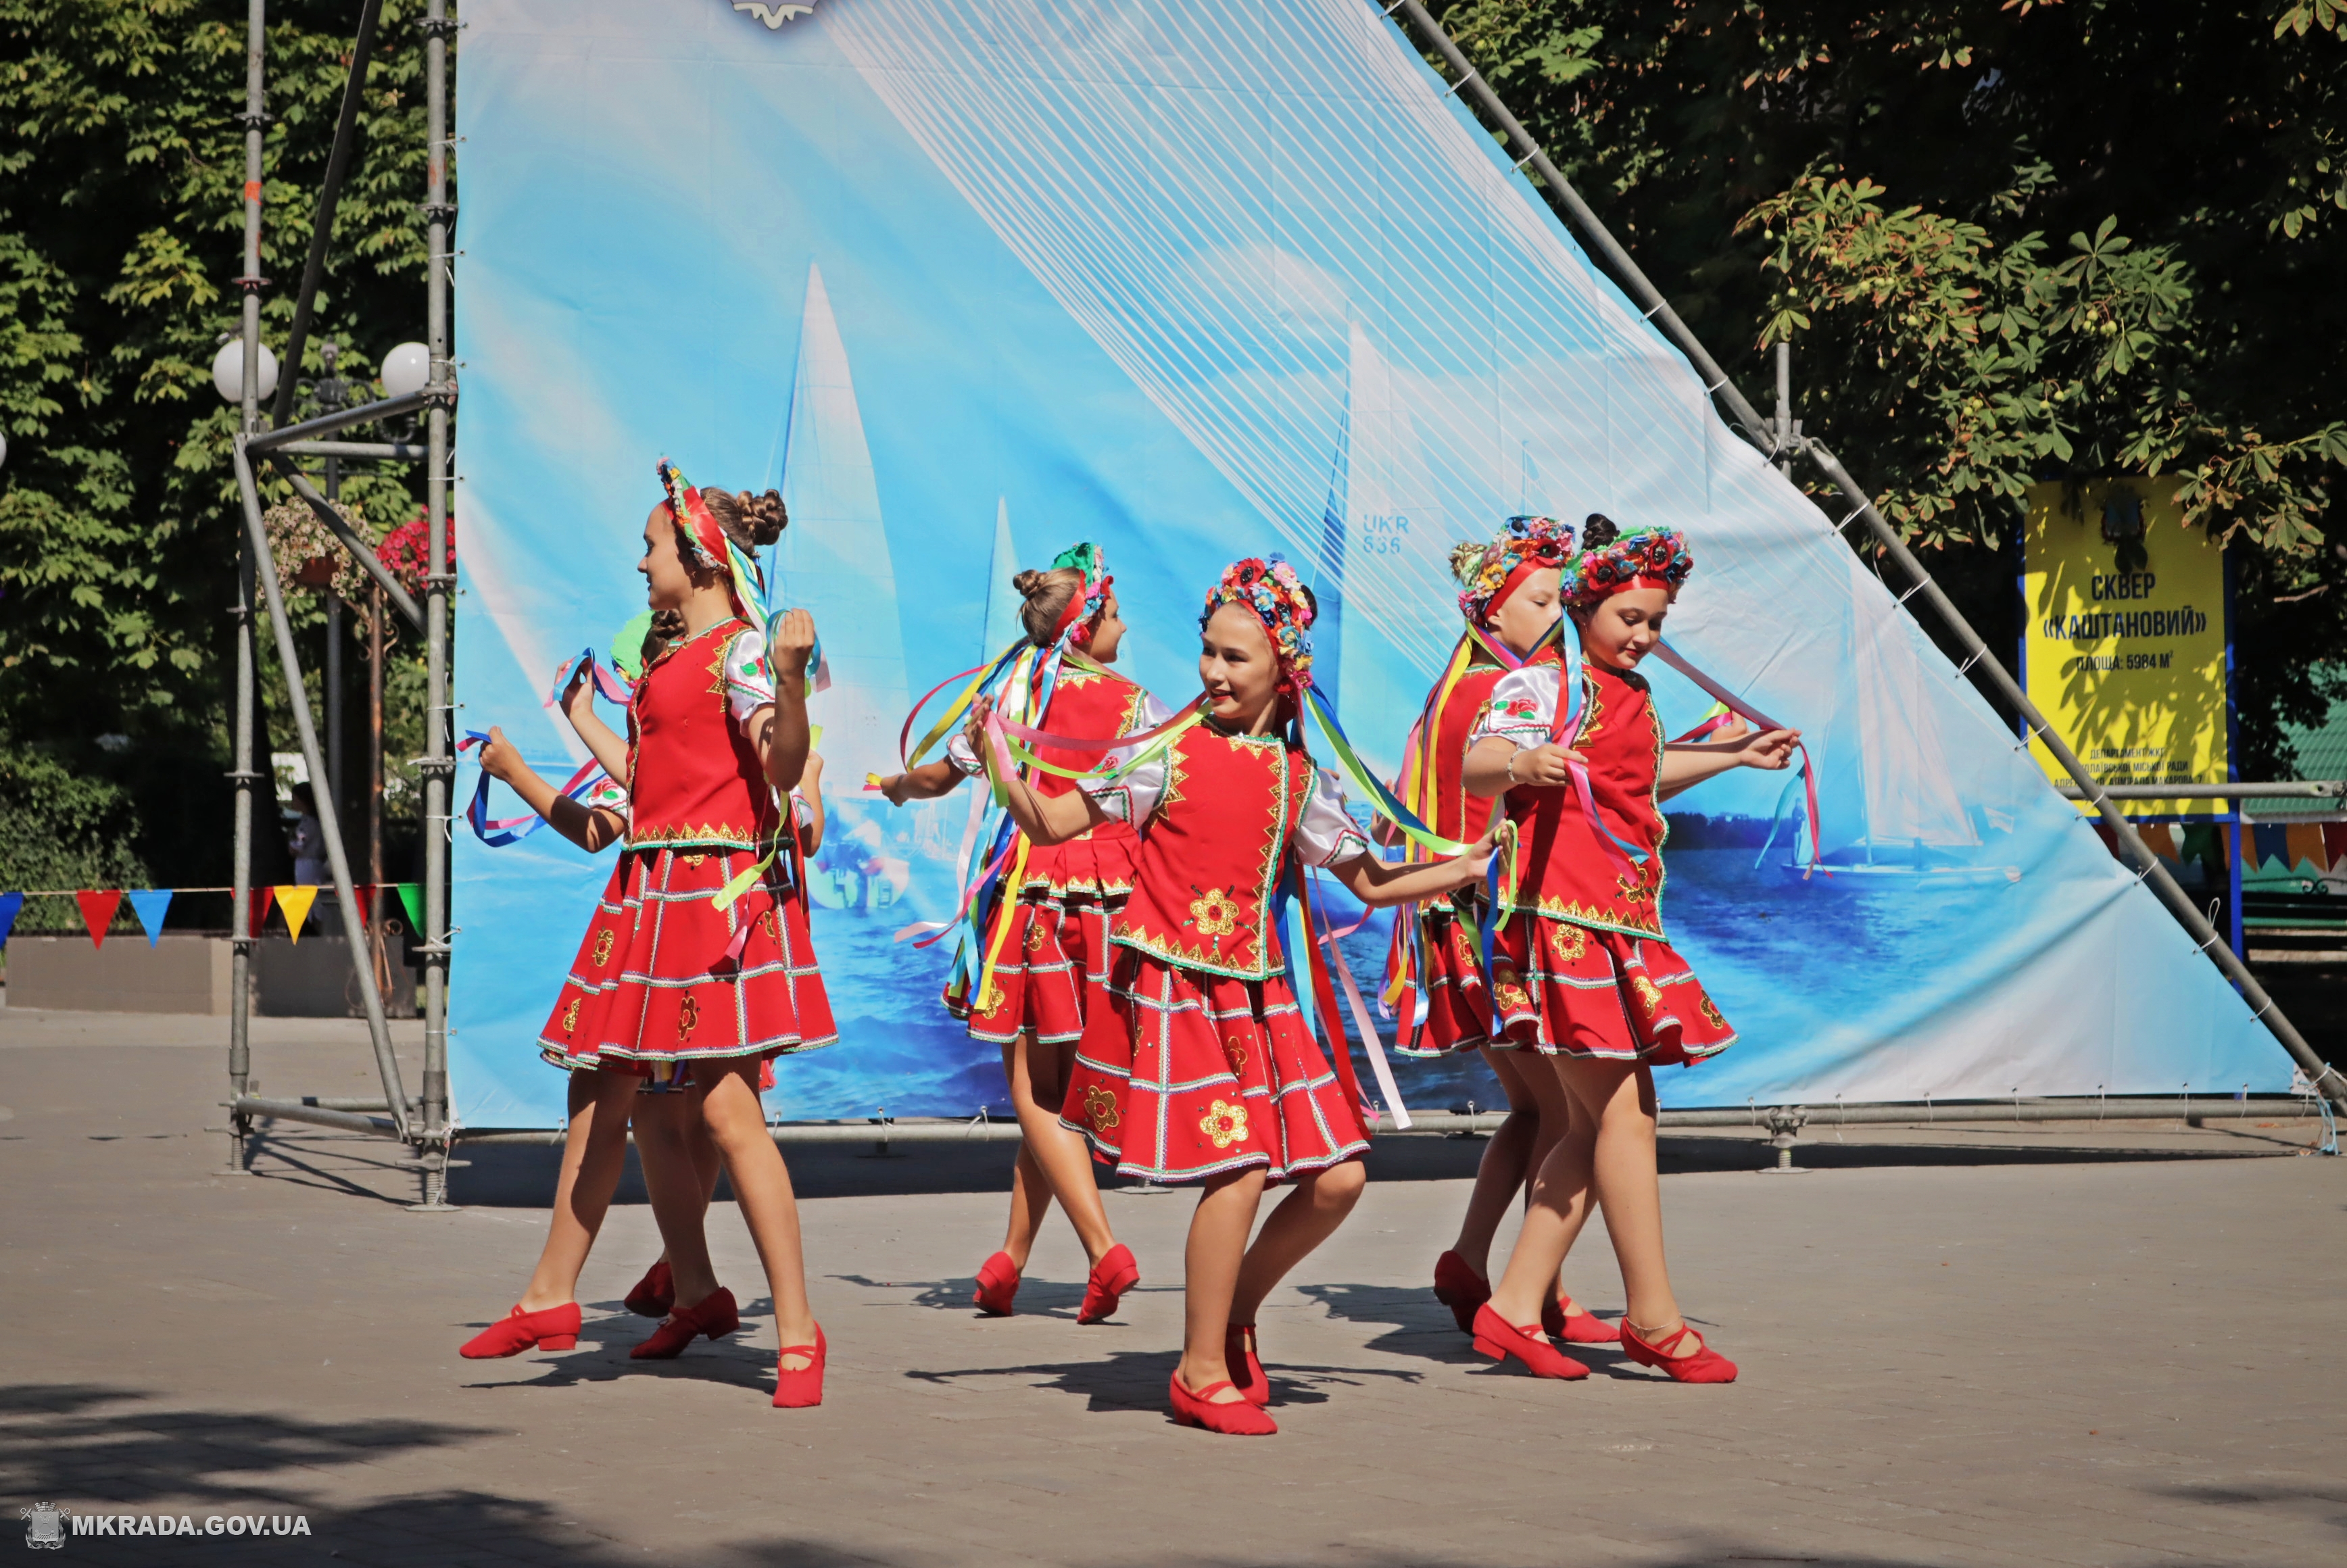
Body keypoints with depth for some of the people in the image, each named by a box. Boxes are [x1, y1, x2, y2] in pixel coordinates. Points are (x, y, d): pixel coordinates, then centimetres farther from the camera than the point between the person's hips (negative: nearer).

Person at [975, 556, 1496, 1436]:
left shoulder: (1297, 778, 9)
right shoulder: (1171, 752, -3)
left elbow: (1370, 883, 18)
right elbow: (1052, 825, -3)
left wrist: (1465, 867, 10)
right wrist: (995, 759, -16)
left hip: (1257, 992, 5)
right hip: (1173, 989, -5)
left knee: (1336, 1178, 0)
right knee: (1238, 1171, -15)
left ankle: (1235, 1310, 23)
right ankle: (1201, 1373, 1)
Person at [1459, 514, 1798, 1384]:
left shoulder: (1631, 695, 19)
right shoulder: (1543, 684, -8)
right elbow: (1475, 767, -23)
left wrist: (1736, 755, 48)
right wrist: (1521, 762, -46)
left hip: (1620, 922, 9)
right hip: (1564, 916, -9)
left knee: (1601, 1124, 7)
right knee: (1624, 1112, -10)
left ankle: (1513, 1308, 10)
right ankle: (1654, 1318, -5)